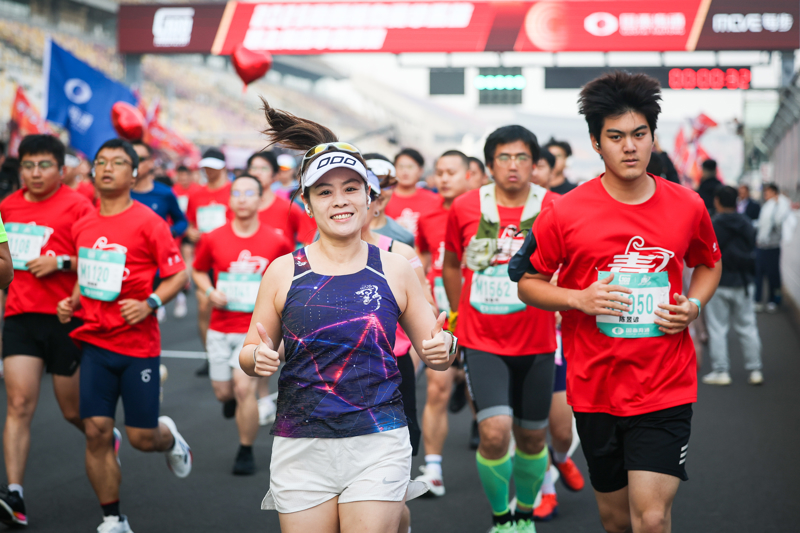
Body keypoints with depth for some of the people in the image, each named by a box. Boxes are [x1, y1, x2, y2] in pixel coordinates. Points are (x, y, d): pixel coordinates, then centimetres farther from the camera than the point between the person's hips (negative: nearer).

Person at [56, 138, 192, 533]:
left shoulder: (148, 223, -8)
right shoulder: (82, 225, 8)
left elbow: (178, 276, -6)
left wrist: (150, 304, -21)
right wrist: (71, 302, 6)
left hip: (139, 343, -4)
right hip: (95, 341, 4)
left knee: (141, 437, 2)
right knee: (96, 433, -3)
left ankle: (170, 437, 40)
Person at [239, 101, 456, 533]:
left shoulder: (395, 270, 3)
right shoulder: (283, 272, 2)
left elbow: (432, 352, 8)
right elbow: (250, 353, 9)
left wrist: (445, 347, -13)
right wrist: (258, 358, -13)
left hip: (378, 444, -1)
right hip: (301, 445, 1)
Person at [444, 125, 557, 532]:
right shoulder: (465, 208, -3)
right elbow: (451, 265, 13)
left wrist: (562, 308, 1)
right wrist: (460, 315, 17)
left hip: (536, 343, 1)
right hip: (482, 342, -1)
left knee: (531, 437, 11)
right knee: (495, 431, -17)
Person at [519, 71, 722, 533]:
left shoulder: (687, 206, 0)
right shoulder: (564, 213, -6)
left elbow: (709, 264, 19)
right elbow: (529, 284, 4)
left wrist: (694, 305, -1)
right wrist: (579, 298, -14)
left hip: (666, 388, 0)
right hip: (595, 388, 1)